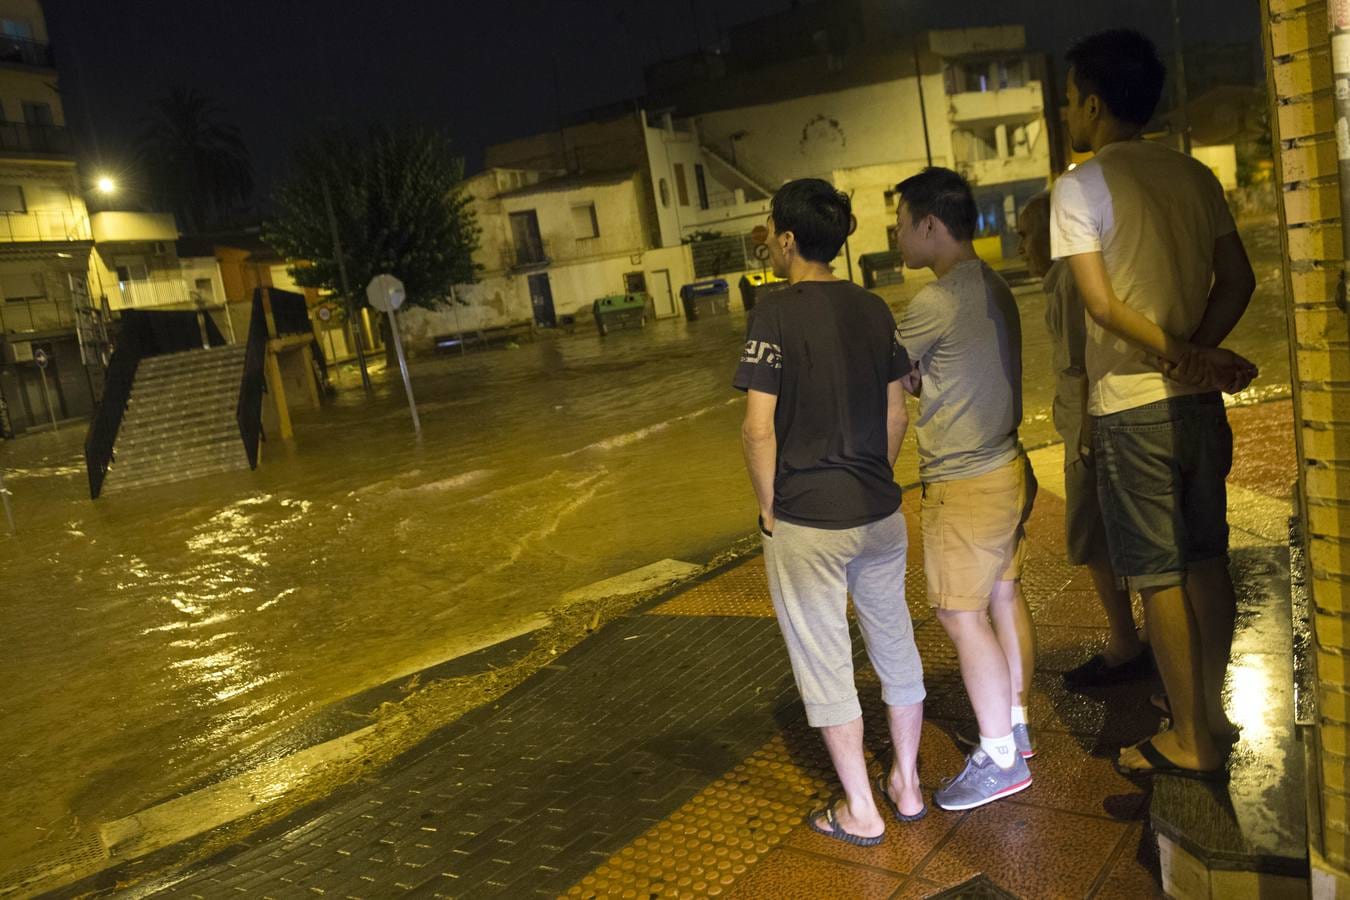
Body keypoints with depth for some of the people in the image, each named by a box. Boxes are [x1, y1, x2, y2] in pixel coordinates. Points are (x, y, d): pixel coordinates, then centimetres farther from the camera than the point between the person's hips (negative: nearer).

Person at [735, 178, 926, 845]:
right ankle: (907, 787, 34)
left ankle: (860, 812, 22)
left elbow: (758, 427, -18)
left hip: (805, 521, -6)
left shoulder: (775, 313, -15)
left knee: (825, 665, 9)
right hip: (880, 514, 6)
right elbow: (896, 415, 7)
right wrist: (875, 481, 16)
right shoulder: (873, 309, 3)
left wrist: (768, 507, -6)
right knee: (895, 647, 19)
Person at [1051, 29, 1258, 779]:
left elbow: (1102, 303, -17)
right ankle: (1211, 712, 29)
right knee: (1206, 563, 16)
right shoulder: (1194, 176, 9)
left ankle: (1191, 742, 13)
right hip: (1200, 403, 7)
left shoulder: (1080, 187, -9)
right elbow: (1238, 281, 3)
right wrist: (1195, 354, -6)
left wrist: (1179, 353, -12)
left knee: (1157, 577, 3)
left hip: (1131, 408, -6)